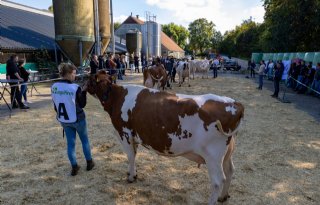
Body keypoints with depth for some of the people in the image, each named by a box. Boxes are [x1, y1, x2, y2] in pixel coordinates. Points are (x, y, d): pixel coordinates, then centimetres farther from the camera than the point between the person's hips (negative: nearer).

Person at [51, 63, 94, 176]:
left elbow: (55, 105, 5)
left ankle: (74, 167, 20)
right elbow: (82, 104, -11)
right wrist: (84, 91, -6)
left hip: (63, 120, 4)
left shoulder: (54, 87, -5)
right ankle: (89, 163, 29)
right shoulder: (75, 88, -21)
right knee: (85, 140, 17)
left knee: (70, 143, 15)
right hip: (78, 119, -4)